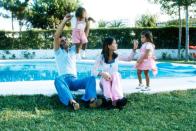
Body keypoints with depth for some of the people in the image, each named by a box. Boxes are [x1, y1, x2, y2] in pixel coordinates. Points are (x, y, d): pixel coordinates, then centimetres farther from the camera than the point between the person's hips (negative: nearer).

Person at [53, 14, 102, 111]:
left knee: (91, 78, -24)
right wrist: (64, 21, -4)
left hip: (74, 80, 4)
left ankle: (92, 100, -50)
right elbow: (56, 36, -1)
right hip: (63, 79, -4)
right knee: (58, 80, -40)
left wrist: (87, 22, 7)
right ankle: (72, 102, -62)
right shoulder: (58, 52, 15)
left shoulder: (73, 49, 26)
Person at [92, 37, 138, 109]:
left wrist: (134, 49, 3)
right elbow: (93, 71, -10)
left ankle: (118, 99, -52)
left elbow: (129, 58, 16)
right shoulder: (101, 57, -8)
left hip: (115, 81, 2)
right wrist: (102, 73, -29)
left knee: (116, 75, -31)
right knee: (105, 77, -34)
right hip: (105, 81, -2)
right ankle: (109, 100, -54)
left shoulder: (117, 56, 1)